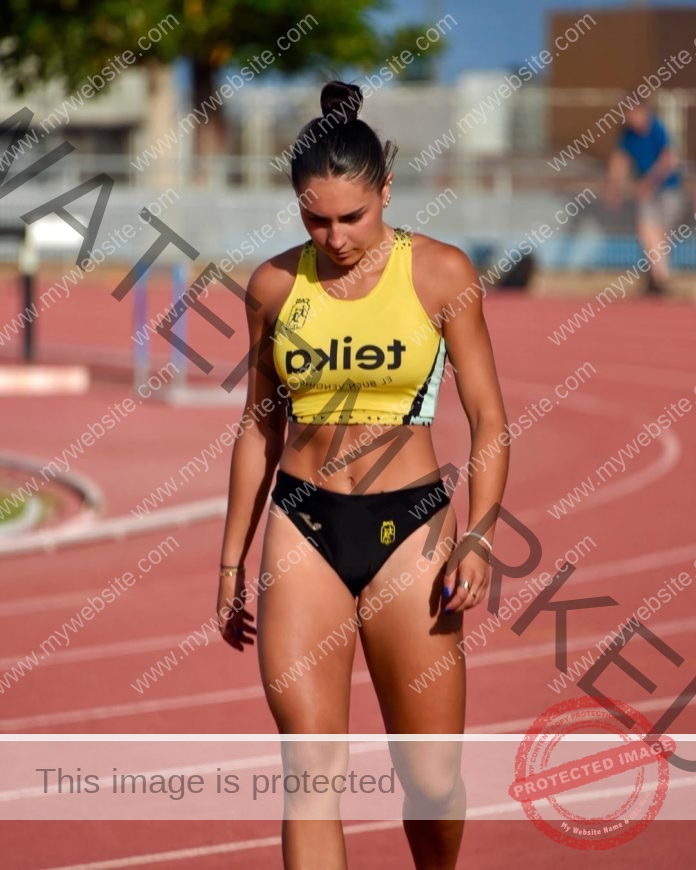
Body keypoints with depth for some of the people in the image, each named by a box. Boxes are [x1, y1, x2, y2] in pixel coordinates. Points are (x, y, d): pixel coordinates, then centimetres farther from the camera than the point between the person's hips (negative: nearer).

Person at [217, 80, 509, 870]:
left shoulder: (439, 272, -3)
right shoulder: (276, 285, 3)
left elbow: (487, 418, 0)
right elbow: (260, 428, 13)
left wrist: (478, 539, -13)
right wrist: (232, 563, 13)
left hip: (410, 526, -1)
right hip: (302, 524, 1)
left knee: (431, 775, 4)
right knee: (311, 764, -9)